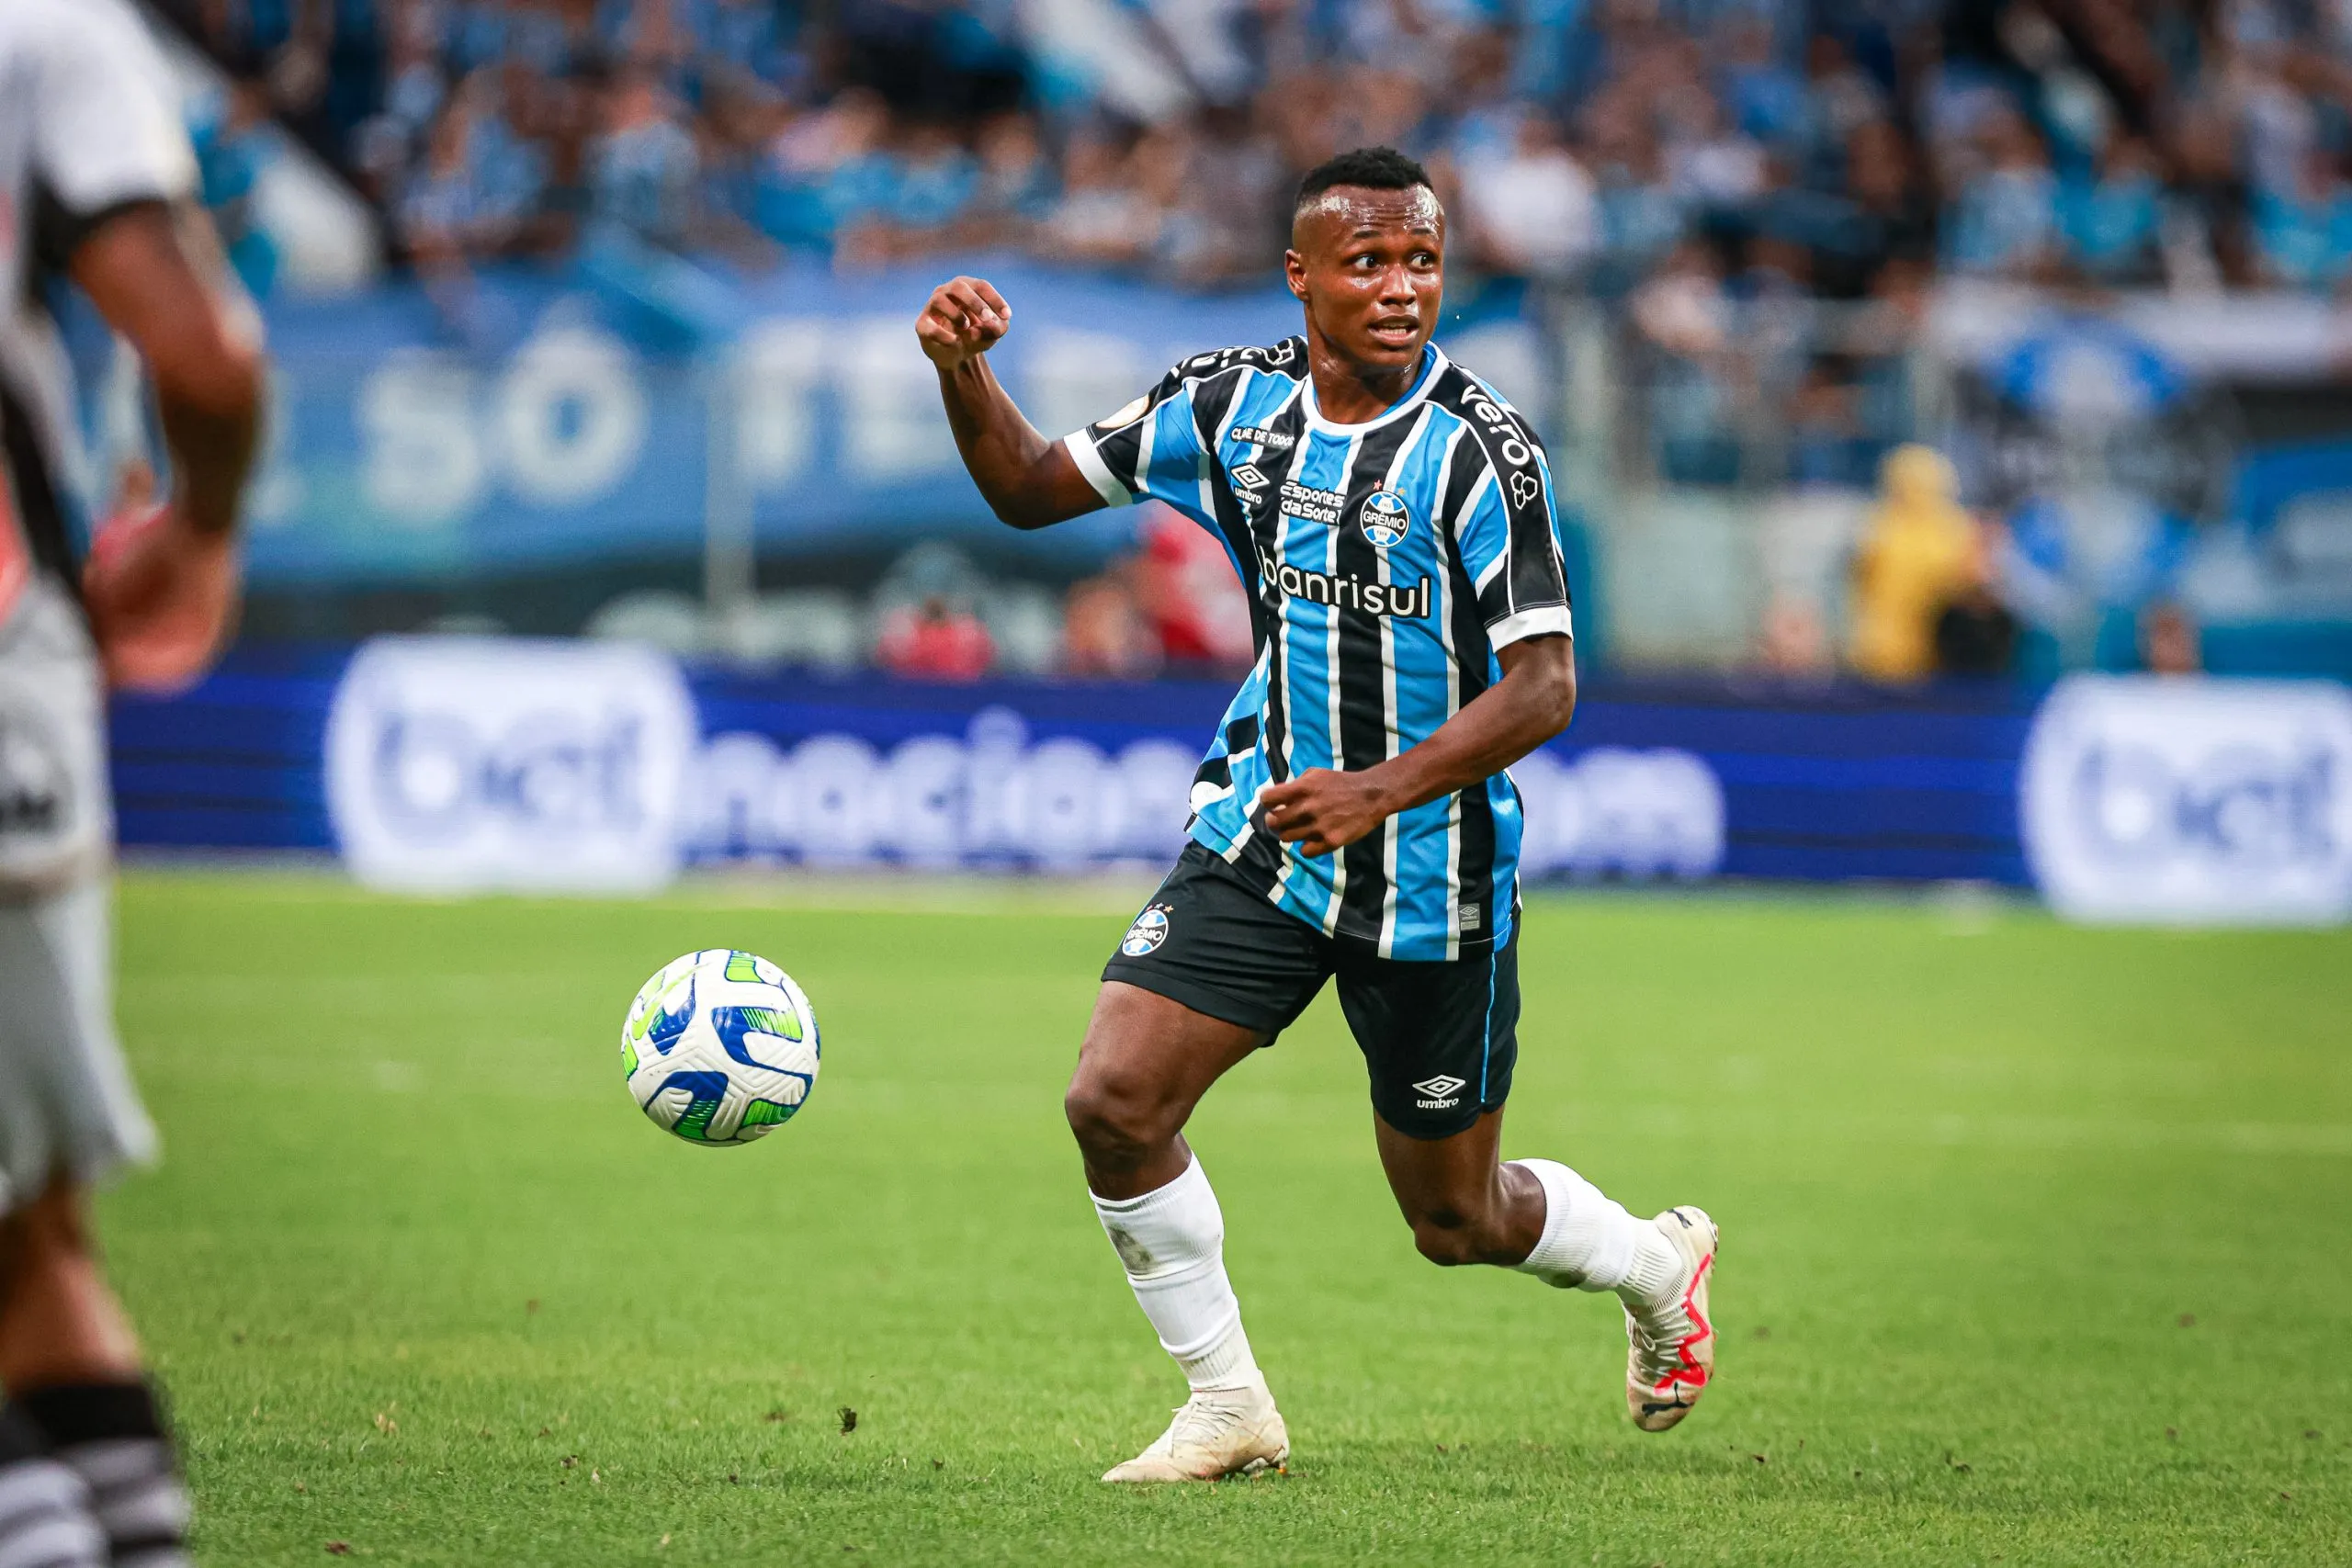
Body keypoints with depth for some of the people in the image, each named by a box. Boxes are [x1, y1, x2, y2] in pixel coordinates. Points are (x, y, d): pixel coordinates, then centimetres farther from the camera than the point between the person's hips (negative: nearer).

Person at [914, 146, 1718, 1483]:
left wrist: (1381, 791, -33)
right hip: (1262, 834, 4)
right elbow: (1034, 488, 8)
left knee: (1455, 1220, 9)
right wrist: (965, 373, -12)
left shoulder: (1481, 447, -18)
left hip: (1436, 878, -4)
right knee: (1115, 1100, -14)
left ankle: (1658, 1262, 42)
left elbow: (1545, 687, -20)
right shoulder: (1232, 403, -3)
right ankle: (1229, 1410, 5)